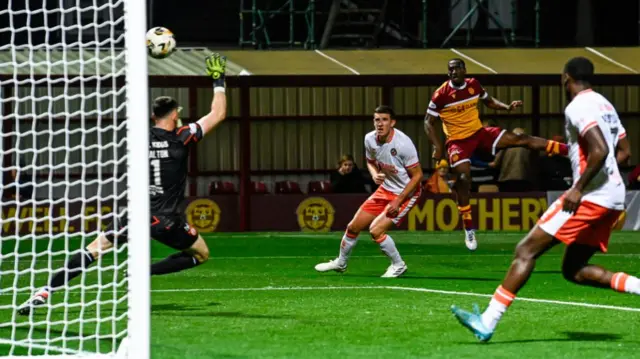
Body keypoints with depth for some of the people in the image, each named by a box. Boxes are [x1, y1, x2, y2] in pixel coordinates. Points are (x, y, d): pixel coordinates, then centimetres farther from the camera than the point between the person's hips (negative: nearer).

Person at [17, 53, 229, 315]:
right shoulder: (181, 138, -4)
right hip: (166, 220, -3)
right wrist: (219, 80, 15)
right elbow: (218, 114, 5)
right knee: (201, 254, 18)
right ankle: (144, 272, -4)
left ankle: (45, 292, -13)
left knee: (93, 250, 5)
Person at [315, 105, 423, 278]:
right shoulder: (370, 139, -7)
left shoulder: (403, 143, -26)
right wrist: (375, 174, -10)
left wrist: (398, 201, -22)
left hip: (405, 193, -7)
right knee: (353, 227, 8)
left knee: (376, 230, -20)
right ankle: (340, 262, 34)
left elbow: (417, 175, -20)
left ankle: (398, 265, 2)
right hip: (385, 189, 7)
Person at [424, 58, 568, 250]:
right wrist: (437, 146, -20)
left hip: (479, 133, 4)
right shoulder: (441, 94, -17)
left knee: (519, 139, -4)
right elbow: (428, 122, -10)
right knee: (463, 180, -16)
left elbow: (489, 101, 18)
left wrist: (507, 107, 0)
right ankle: (469, 230, -5)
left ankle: (567, 150, -4)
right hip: (458, 141, -4)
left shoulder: (474, 85, -2)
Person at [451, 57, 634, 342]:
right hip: (614, 198, 9)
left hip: (590, 196, -9)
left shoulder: (578, 107, -10)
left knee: (526, 251, -8)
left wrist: (579, 188, -19)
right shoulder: (604, 104, 18)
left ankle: (487, 322, -13)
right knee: (573, 270, 15)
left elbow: (600, 151, -23)